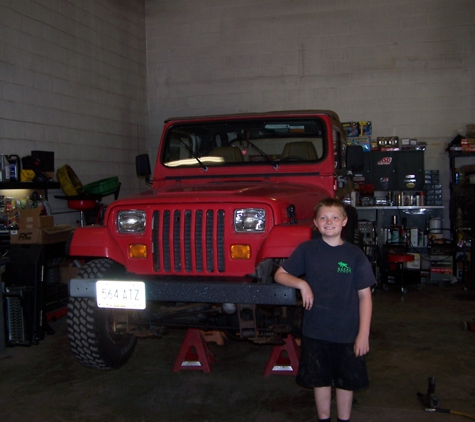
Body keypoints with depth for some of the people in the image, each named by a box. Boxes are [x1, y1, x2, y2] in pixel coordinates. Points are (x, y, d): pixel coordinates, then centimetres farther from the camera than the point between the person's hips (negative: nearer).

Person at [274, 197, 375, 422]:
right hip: (315, 331, 1)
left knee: (346, 381, 13)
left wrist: (363, 334, -9)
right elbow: (279, 275, 4)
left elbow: (365, 296, -4)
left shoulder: (355, 254, -6)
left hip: (347, 333, 0)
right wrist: (301, 283, -16)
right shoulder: (307, 249, -3)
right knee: (320, 379, 14)